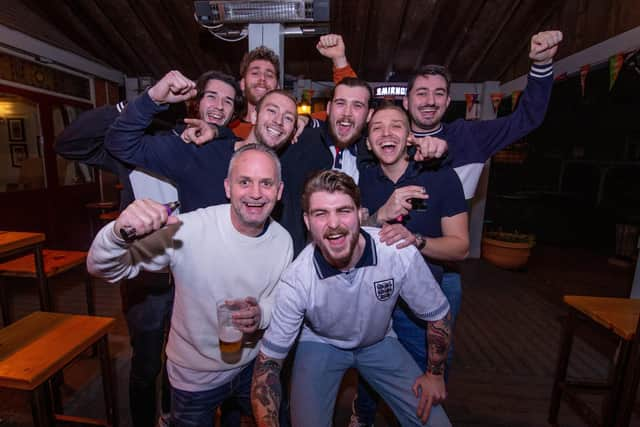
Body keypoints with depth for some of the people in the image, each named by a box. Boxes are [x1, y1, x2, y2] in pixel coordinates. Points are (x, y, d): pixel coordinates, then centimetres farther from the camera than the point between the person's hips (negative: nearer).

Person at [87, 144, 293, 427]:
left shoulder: (283, 240, -14)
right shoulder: (189, 229, -27)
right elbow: (101, 268, -22)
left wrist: (261, 315, -25)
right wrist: (119, 233, -44)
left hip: (253, 367, 4)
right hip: (195, 376, -3)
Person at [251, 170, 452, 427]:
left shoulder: (401, 255, -29)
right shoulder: (296, 281, -30)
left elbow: (437, 314, -10)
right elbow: (268, 360, -17)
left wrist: (435, 373, -1)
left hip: (379, 341, 2)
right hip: (320, 344, -1)